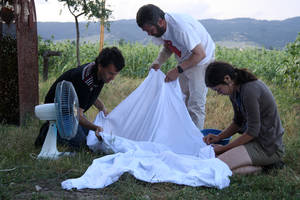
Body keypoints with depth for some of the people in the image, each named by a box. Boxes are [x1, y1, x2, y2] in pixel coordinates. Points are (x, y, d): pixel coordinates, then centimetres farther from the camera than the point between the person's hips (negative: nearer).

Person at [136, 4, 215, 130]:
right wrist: (158, 61, -12)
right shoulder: (159, 29, -10)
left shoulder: (181, 27, -35)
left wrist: (178, 70, -35)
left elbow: (200, 54, -31)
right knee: (182, 100, 12)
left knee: (195, 104, -10)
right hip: (184, 62, 8)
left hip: (200, 61, -8)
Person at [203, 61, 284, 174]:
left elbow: (253, 131, -20)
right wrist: (219, 137, 2)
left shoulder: (249, 91, -24)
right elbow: (238, 121, 16)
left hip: (268, 147, -10)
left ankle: (263, 167, -6)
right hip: (257, 140, 10)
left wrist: (225, 148, -12)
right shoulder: (234, 90, 5)